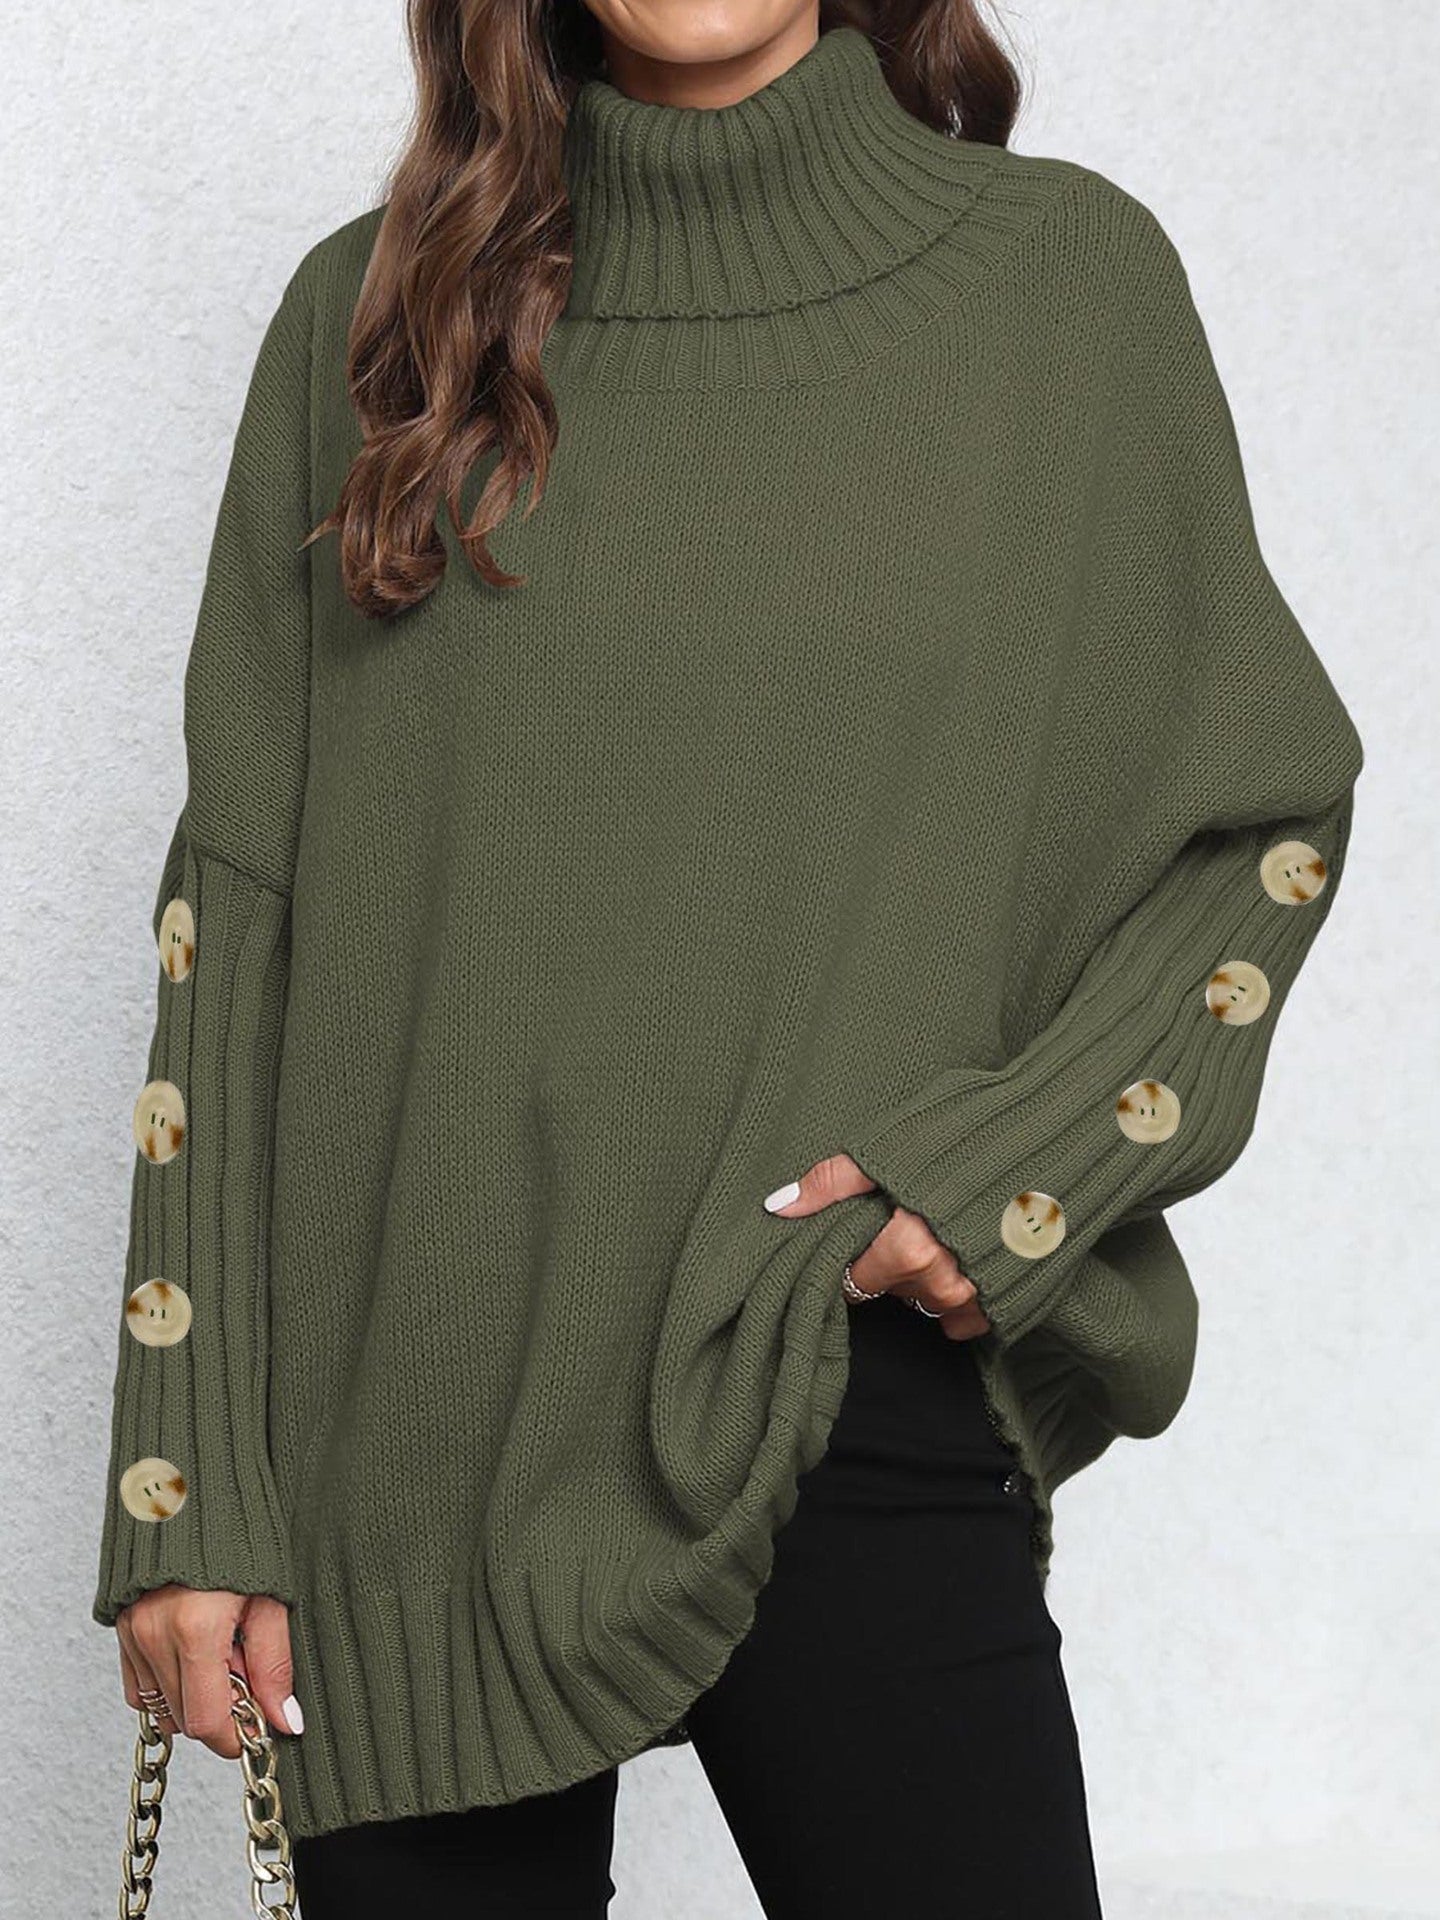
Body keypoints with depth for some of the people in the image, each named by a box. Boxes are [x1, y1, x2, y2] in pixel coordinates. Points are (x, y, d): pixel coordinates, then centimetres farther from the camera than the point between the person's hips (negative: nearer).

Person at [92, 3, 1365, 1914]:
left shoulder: (1067, 275, 2)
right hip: (410, 1446, 1)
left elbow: (1269, 813, 8)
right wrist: (184, 1491, -2)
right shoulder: (370, 317, 4)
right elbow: (238, 913, 3)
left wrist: (1021, 1163, -9)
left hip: (857, 1406, 0)